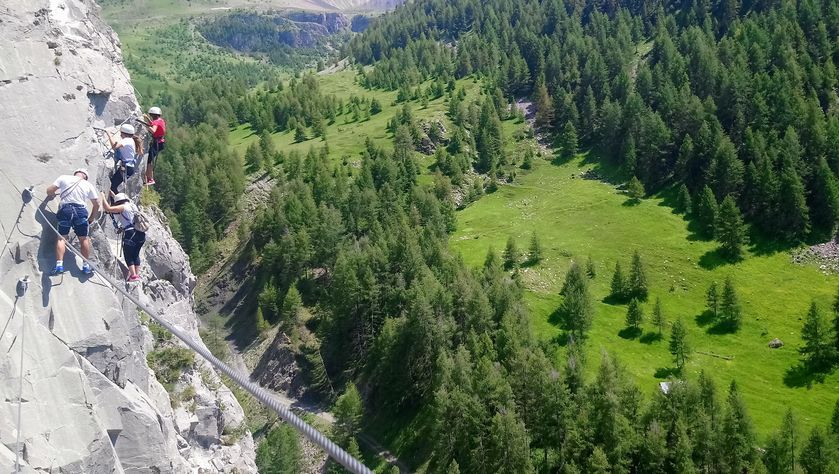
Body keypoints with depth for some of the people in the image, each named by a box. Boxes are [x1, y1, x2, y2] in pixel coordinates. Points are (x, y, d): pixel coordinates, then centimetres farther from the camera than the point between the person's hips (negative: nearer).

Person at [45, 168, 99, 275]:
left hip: (65, 210, 0)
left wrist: (51, 195, 32)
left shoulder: (64, 178, 11)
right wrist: (91, 219, 25)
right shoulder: (88, 185, 13)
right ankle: (86, 265, 14)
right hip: (80, 210, 1)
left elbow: (49, 190, 8)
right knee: (83, 238, 11)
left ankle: (59, 264, -6)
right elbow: (97, 204, 14)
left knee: (61, 237, 5)